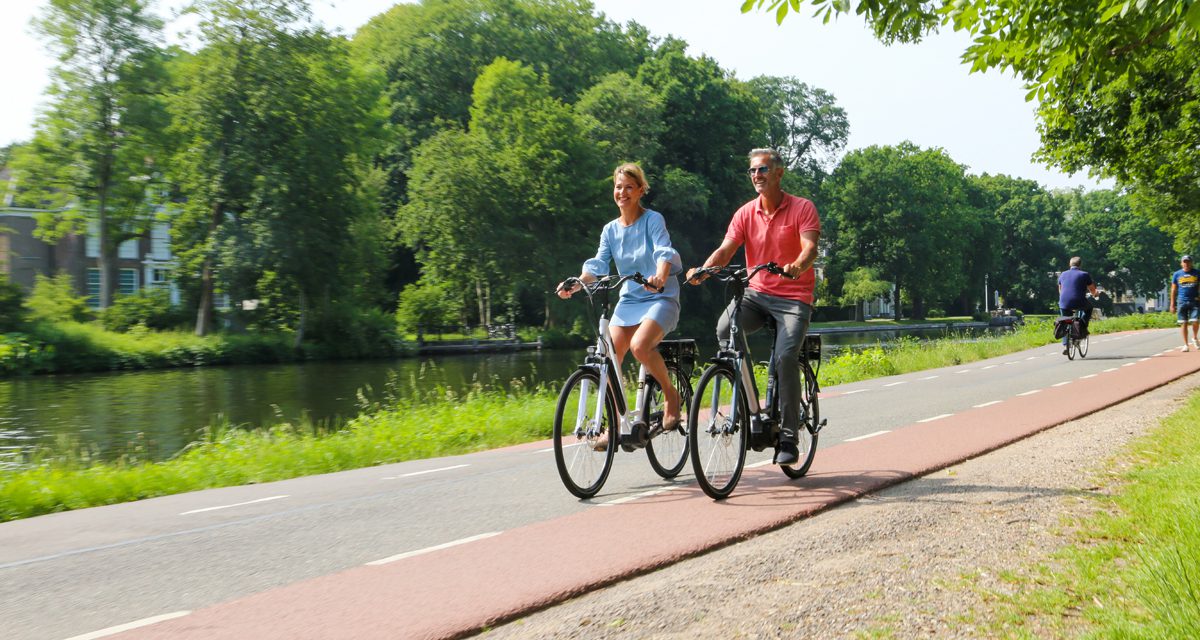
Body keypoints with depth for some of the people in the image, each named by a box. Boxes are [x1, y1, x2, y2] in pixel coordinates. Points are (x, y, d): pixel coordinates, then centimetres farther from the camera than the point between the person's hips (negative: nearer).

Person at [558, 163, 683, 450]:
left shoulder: (653, 219, -5)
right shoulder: (611, 230, 10)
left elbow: (665, 252, -20)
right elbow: (598, 265, 0)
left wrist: (660, 277, -42)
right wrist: (575, 284, -20)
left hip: (660, 298, -5)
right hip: (628, 300, 5)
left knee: (639, 345, -32)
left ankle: (671, 394, -5)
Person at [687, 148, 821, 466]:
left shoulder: (802, 208, -4)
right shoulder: (745, 213, 5)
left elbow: (810, 247, -18)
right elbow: (726, 249, -6)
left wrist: (796, 267, -41)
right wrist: (704, 270, -27)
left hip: (794, 296, -3)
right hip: (756, 292, 3)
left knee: (786, 357, -22)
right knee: (725, 328, -27)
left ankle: (788, 438, -9)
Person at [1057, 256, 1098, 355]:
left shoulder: (1062, 275, 14)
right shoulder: (1084, 274, 2)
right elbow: (1093, 291, 8)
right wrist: (1095, 293, 33)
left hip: (1064, 304, 3)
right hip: (1079, 304, -3)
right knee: (1089, 307, 31)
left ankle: (1065, 346, 5)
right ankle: (1083, 327, 18)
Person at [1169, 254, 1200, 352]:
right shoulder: (1177, 274, 7)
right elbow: (1173, 290, 9)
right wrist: (1172, 304, 5)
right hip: (1182, 302, 0)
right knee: (1184, 323, 1)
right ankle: (1186, 345, 8)